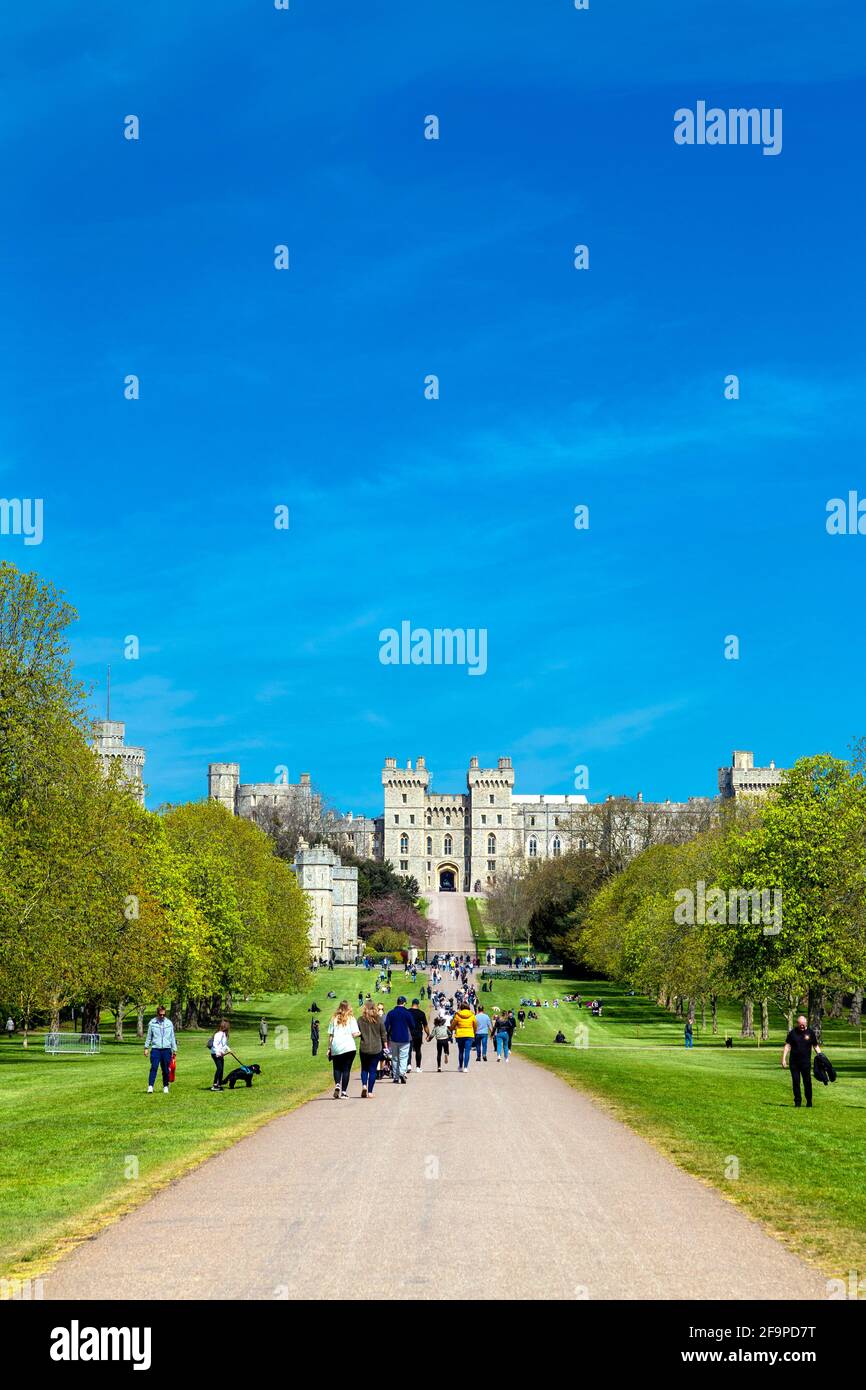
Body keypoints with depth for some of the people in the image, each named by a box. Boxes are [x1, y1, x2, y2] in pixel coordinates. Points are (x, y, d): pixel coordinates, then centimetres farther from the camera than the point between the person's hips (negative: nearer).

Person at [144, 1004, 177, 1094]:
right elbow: (149, 1036, 9)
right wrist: (146, 1047, 5)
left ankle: (165, 1087, 15)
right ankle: (150, 1087, -14)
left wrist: (174, 1050, 10)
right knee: (154, 1068, -12)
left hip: (166, 1049, 1)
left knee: (166, 1070, 5)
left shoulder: (169, 1023, 6)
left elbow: (172, 1037, 11)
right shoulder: (152, 1023, 2)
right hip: (155, 1049, -1)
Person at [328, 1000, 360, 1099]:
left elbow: (330, 1035, 5)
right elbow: (354, 1034, -6)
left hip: (336, 1048, 2)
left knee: (337, 1068, 15)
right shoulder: (351, 1019, 0)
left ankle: (337, 1084, -9)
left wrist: (329, 1048, 11)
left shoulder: (334, 1019, 6)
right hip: (349, 1047, -2)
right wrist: (360, 1033, 15)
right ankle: (344, 1091, 0)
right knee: (346, 1069, 4)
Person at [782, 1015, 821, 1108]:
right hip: (794, 1062, 1)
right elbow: (787, 1046, 2)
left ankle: (809, 1104, 9)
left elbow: (816, 1046, 10)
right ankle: (797, 1103, 13)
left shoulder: (810, 1033, 3)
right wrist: (784, 1058, -6)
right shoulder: (793, 1033, 1)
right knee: (795, 1083, 4)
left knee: (807, 1082, -1)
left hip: (806, 1062, -1)